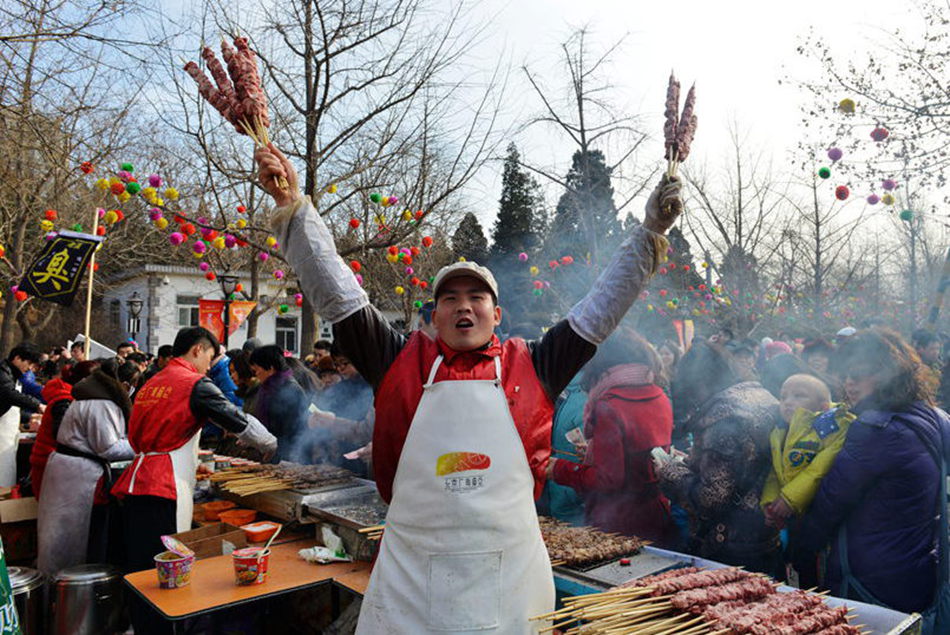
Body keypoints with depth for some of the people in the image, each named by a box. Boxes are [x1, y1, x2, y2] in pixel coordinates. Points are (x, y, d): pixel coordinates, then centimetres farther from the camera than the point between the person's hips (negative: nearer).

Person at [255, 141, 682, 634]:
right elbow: (335, 292, 1)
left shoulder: (531, 366, 5)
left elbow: (603, 306, 7)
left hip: (508, 579, 1)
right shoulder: (402, 363, 3)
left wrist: (650, 233, 5)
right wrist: (292, 206, -3)